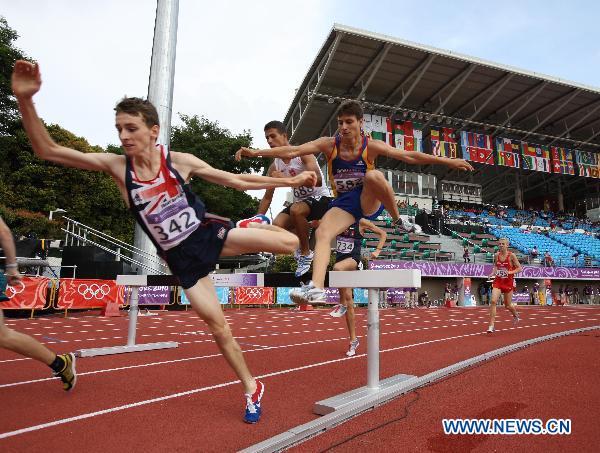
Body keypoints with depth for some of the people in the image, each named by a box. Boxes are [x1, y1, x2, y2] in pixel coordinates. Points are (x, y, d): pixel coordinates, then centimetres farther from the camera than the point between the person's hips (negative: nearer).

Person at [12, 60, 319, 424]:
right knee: (218, 327, 2)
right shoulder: (115, 166, -6)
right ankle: (252, 389, 26)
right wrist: (26, 99, -24)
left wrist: (289, 182, -4)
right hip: (181, 259, 1)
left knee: (289, 242, -16)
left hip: (209, 234, 0)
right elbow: (47, 151, -9)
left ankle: (255, 227, 20)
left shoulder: (181, 161, -8)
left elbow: (238, 181, -4)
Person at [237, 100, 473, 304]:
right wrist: (256, 152, -22)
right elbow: (292, 151, -14)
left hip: (369, 201, -2)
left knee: (373, 175, -34)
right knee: (322, 233, -26)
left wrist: (447, 161, -12)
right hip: (343, 203, 2)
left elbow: (409, 156, -10)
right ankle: (316, 287, -35)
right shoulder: (329, 144, -7)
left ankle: (398, 221, -14)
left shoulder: (371, 146, -11)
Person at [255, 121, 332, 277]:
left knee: (296, 210, -36)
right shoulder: (274, 167, 2)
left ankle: (306, 253, -16)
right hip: (300, 201, 6)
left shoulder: (302, 153, -15)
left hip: (321, 197, -5)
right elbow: (267, 197, 9)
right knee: (277, 225, -20)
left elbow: (317, 180, -30)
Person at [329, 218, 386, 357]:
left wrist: (377, 250, -5)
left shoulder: (361, 222, -2)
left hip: (353, 260, -5)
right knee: (349, 302, 6)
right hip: (340, 259, 5)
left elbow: (383, 233, 5)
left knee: (337, 267, -41)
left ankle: (342, 304, -19)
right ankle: (353, 340, 18)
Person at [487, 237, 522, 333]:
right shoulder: (496, 255, 1)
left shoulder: (511, 255, -9)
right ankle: (491, 325, -12)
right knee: (493, 301, -16)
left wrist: (510, 272, -21)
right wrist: (493, 272, -2)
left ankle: (516, 315, 48)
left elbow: (520, 268, -5)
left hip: (508, 282, -2)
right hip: (498, 281, 2)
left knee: (508, 305, 11)